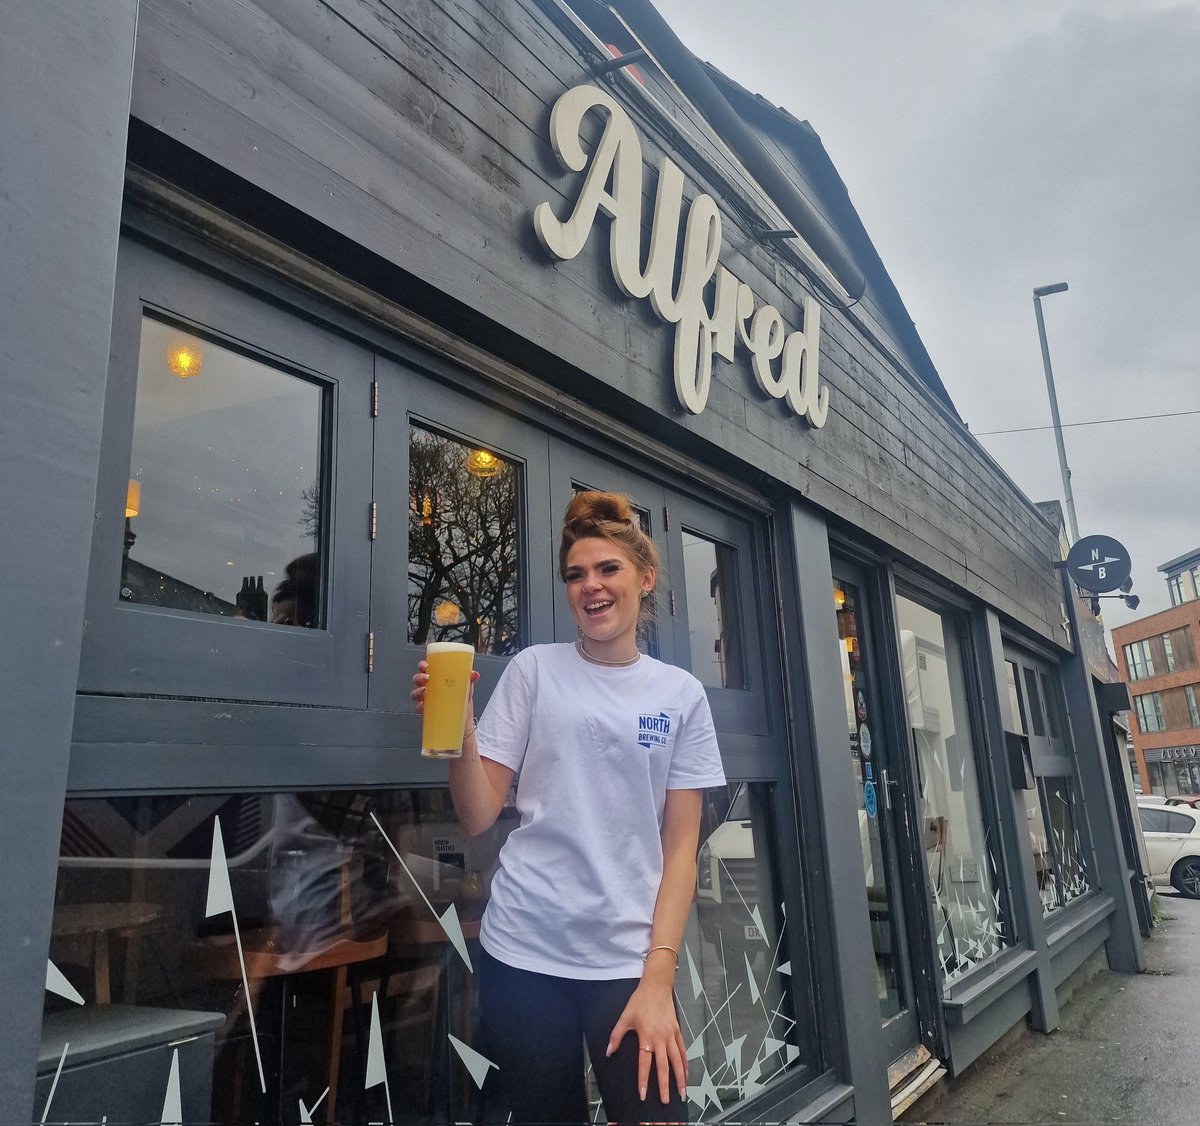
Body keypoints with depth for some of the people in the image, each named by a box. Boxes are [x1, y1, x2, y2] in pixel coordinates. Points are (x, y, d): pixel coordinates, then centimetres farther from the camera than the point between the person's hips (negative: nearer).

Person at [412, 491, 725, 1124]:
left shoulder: (682, 694, 3)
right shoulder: (534, 670, 0)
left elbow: (680, 848, 1)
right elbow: (477, 818, -2)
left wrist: (658, 977, -7)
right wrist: (460, 730, -19)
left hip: (630, 959, 1)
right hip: (524, 954, 0)